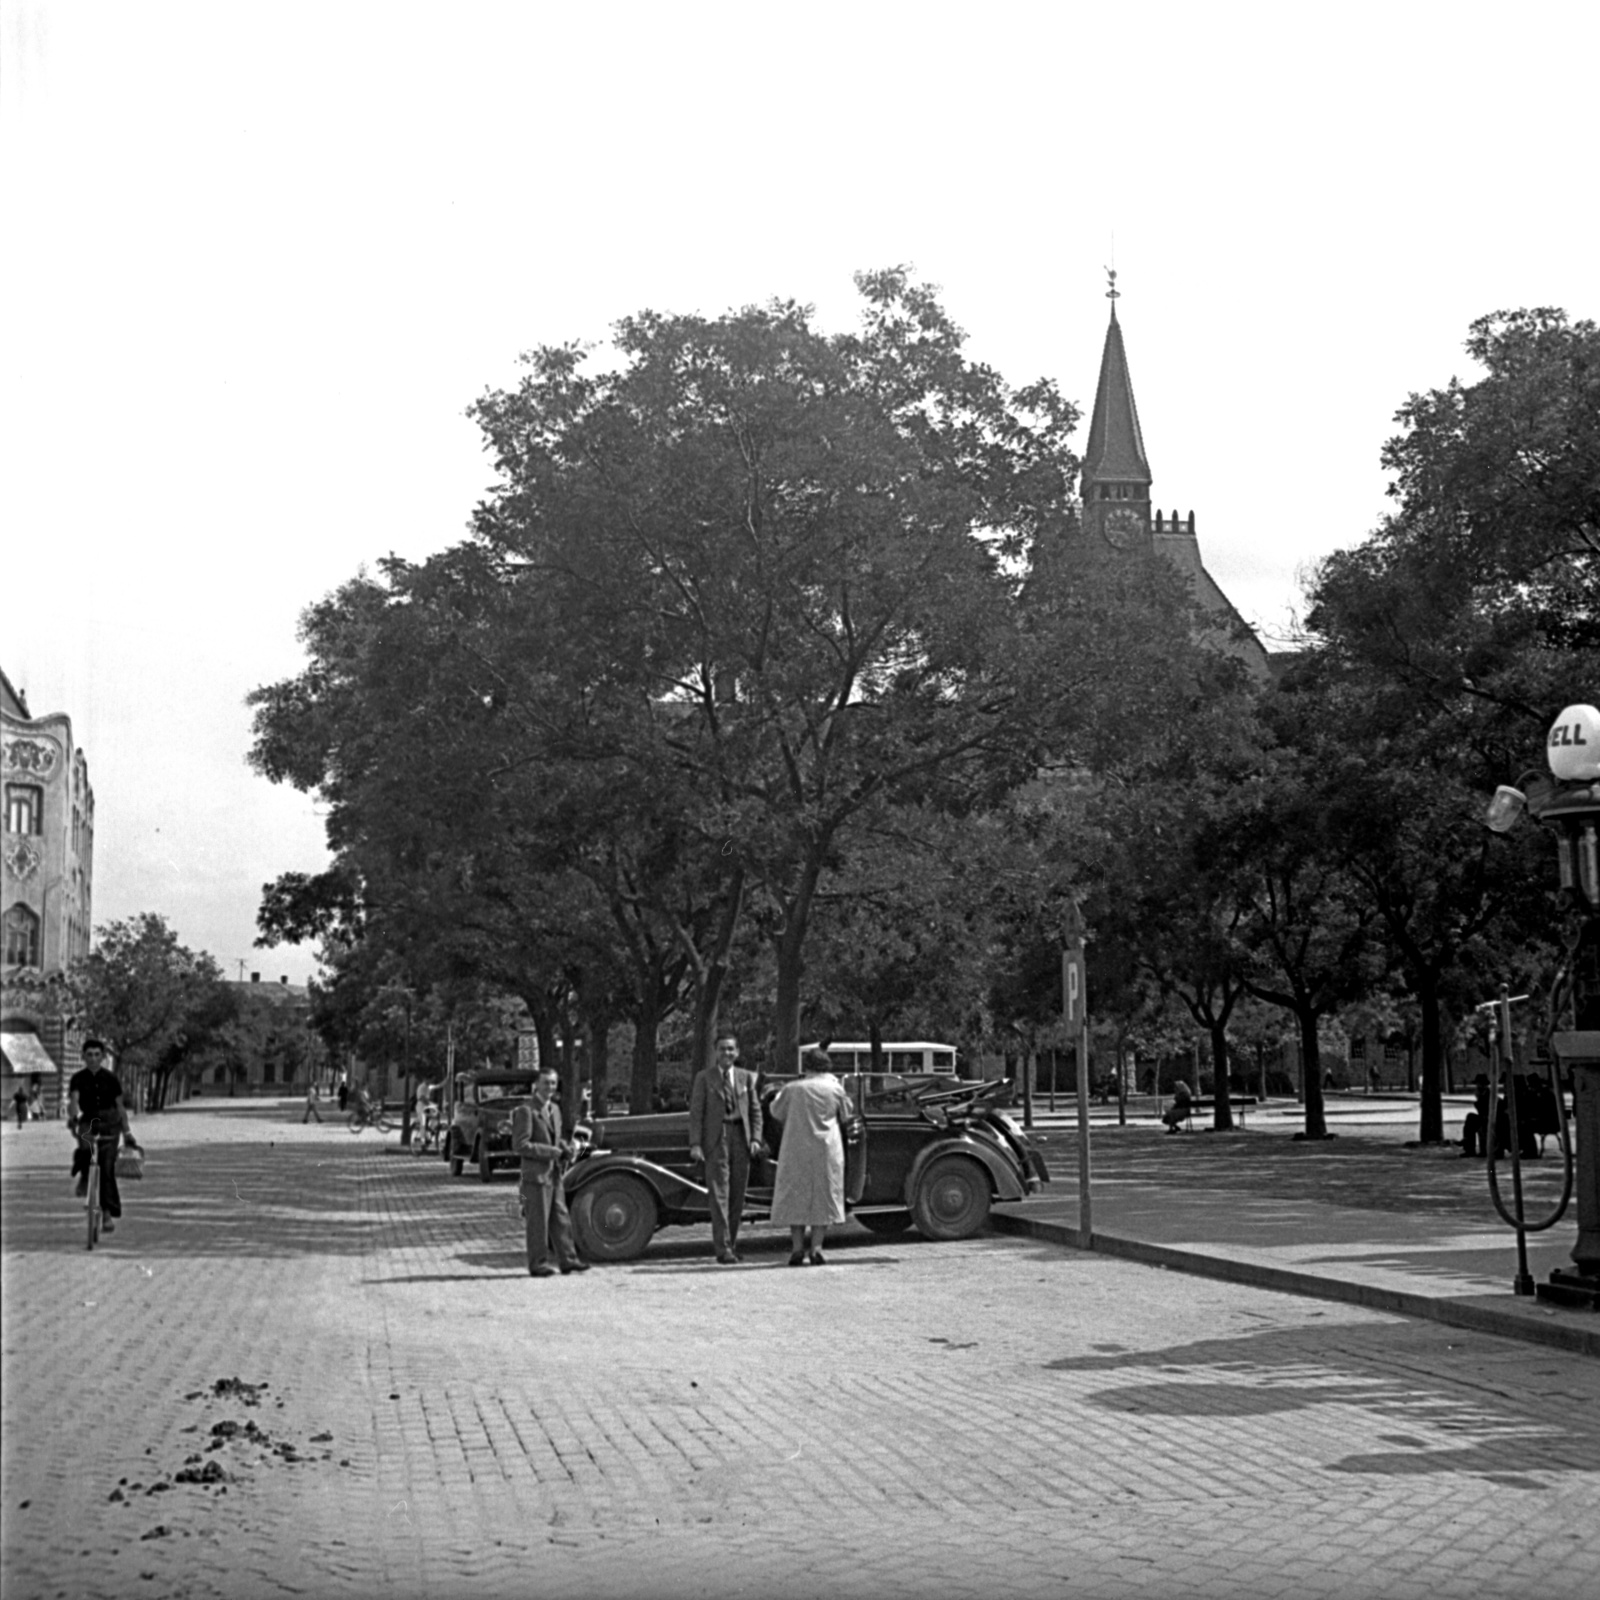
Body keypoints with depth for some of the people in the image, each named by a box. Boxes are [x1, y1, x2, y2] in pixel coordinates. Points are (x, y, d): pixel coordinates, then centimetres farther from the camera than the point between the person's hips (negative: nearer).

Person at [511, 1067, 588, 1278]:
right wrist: (552, 1151, -18)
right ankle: (538, 1264, 6)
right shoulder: (526, 1110, -13)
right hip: (536, 1174, -8)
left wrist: (565, 1147, 1)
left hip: (554, 1174, 8)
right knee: (538, 1222, -2)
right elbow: (520, 1145, -18)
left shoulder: (554, 1108, 14)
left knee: (561, 1220, 10)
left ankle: (567, 1260, 14)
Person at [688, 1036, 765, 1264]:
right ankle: (722, 1248, -12)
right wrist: (695, 1144, -9)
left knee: (738, 1195, 5)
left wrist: (755, 1139, -2)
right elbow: (696, 1112, 0)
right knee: (719, 1193, -10)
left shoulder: (746, 1078, 12)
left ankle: (731, 1244, 14)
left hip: (740, 1137, 3)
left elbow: (755, 1110, 12)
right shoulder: (704, 1077, 4)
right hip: (715, 1138, -3)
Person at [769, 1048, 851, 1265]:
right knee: (823, 1197, 7)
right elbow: (845, 1116, 10)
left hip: (797, 1150, 0)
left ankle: (797, 1248, 2)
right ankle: (816, 1247, 0)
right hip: (826, 1150, 0)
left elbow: (776, 1112, 9)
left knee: (795, 1197, 8)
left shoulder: (793, 1089, -4)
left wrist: (780, 1093, 27)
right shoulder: (835, 1088, -3)